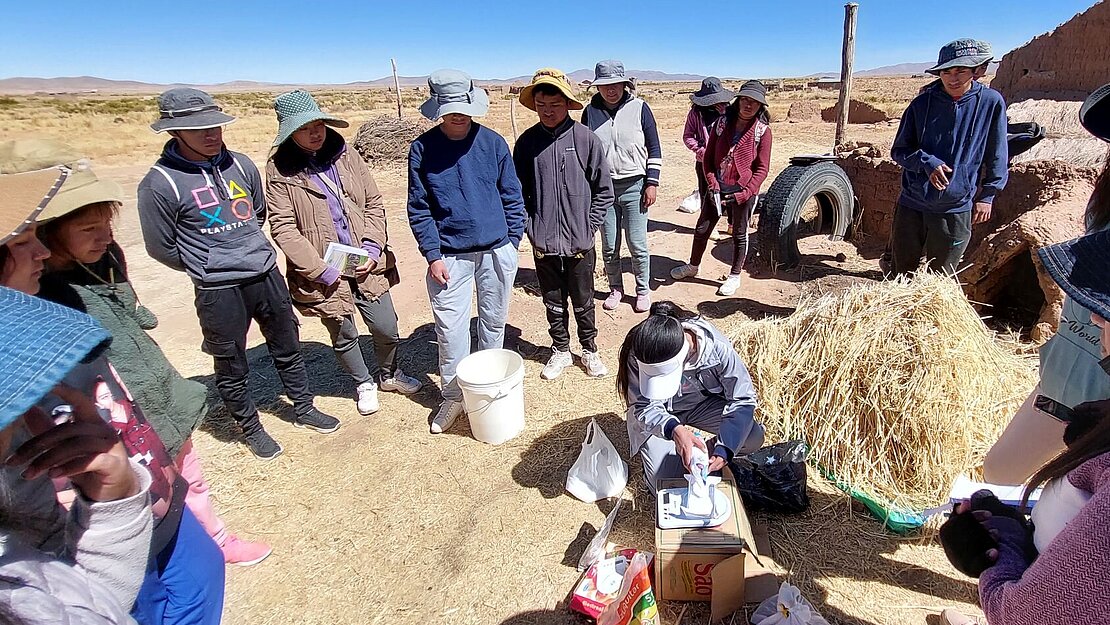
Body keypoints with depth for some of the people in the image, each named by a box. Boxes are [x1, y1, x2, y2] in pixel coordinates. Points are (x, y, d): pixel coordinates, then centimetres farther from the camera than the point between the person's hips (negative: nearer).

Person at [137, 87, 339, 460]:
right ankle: (250, 428, 33)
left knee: (287, 348, 18)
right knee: (231, 367, 11)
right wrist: (207, 267, 7)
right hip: (218, 292, -4)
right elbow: (161, 247, -4)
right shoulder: (160, 183, -13)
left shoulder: (240, 164, 1)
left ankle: (304, 409, 38)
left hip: (267, 275, 5)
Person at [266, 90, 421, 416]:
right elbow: (283, 229, -11)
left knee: (387, 328, 7)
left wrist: (372, 250, -9)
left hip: (366, 264, 3)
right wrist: (321, 271, -16)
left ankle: (389, 374, 37)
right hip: (325, 273, -2)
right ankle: (364, 383, 40)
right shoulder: (280, 169, -7)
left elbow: (374, 203, 3)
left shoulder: (346, 155, 2)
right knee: (344, 335, 13)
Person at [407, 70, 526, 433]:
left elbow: (512, 197, 5)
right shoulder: (422, 148, -2)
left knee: (494, 322, 14)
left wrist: (512, 243, 2)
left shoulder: (493, 143, 0)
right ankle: (453, 396, 20)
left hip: (497, 252, 2)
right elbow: (418, 208, -1)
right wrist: (432, 256, -7)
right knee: (450, 329, 2)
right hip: (449, 256, -1)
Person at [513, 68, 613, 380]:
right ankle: (560, 351, 34)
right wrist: (531, 226, 0)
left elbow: (604, 190, -1)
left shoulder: (585, 138, -7)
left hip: (579, 242, -2)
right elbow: (519, 191, 7)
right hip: (542, 243, 2)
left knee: (582, 301, 12)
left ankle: (590, 350, 33)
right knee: (553, 302, 16)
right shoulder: (527, 141, -1)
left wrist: (588, 226, -5)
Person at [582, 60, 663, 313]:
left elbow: (654, 148, 3)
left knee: (637, 244, 1)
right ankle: (616, 288, 27)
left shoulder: (639, 107, -1)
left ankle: (643, 290, 19)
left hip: (634, 186, -2)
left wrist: (652, 183, -4)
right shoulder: (591, 111, 4)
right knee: (609, 246, 8)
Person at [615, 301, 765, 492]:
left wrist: (724, 449, -35)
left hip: (704, 402, 1)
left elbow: (743, 400, -23)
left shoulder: (716, 347, -32)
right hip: (660, 414, -1)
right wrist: (674, 430, -47)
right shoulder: (637, 355, -32)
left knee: (753, 437, -22)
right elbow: (645, 407, -26)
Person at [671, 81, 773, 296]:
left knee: (739, 235, 11)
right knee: (702, 229, 13)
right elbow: (709, 157, 3)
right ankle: (692, 266, 35)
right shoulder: (723, 123, 2)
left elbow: (762, 169, -7)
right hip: (717, 188, 3)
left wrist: (744, 193, -17)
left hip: (744, 191, -3)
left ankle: (734, 276, 27)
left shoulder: (763, 131, -7)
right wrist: (712, 183, -10)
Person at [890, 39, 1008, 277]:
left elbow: (996, 157, 5)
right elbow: (899, 150, 3)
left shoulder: (991, 102, -3)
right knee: (903, 272, 11)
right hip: (912, 204, 1)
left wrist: (987, 195, 3)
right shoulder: (922, 103, -1)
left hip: (955, 210, -1)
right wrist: (927, 163, -15)